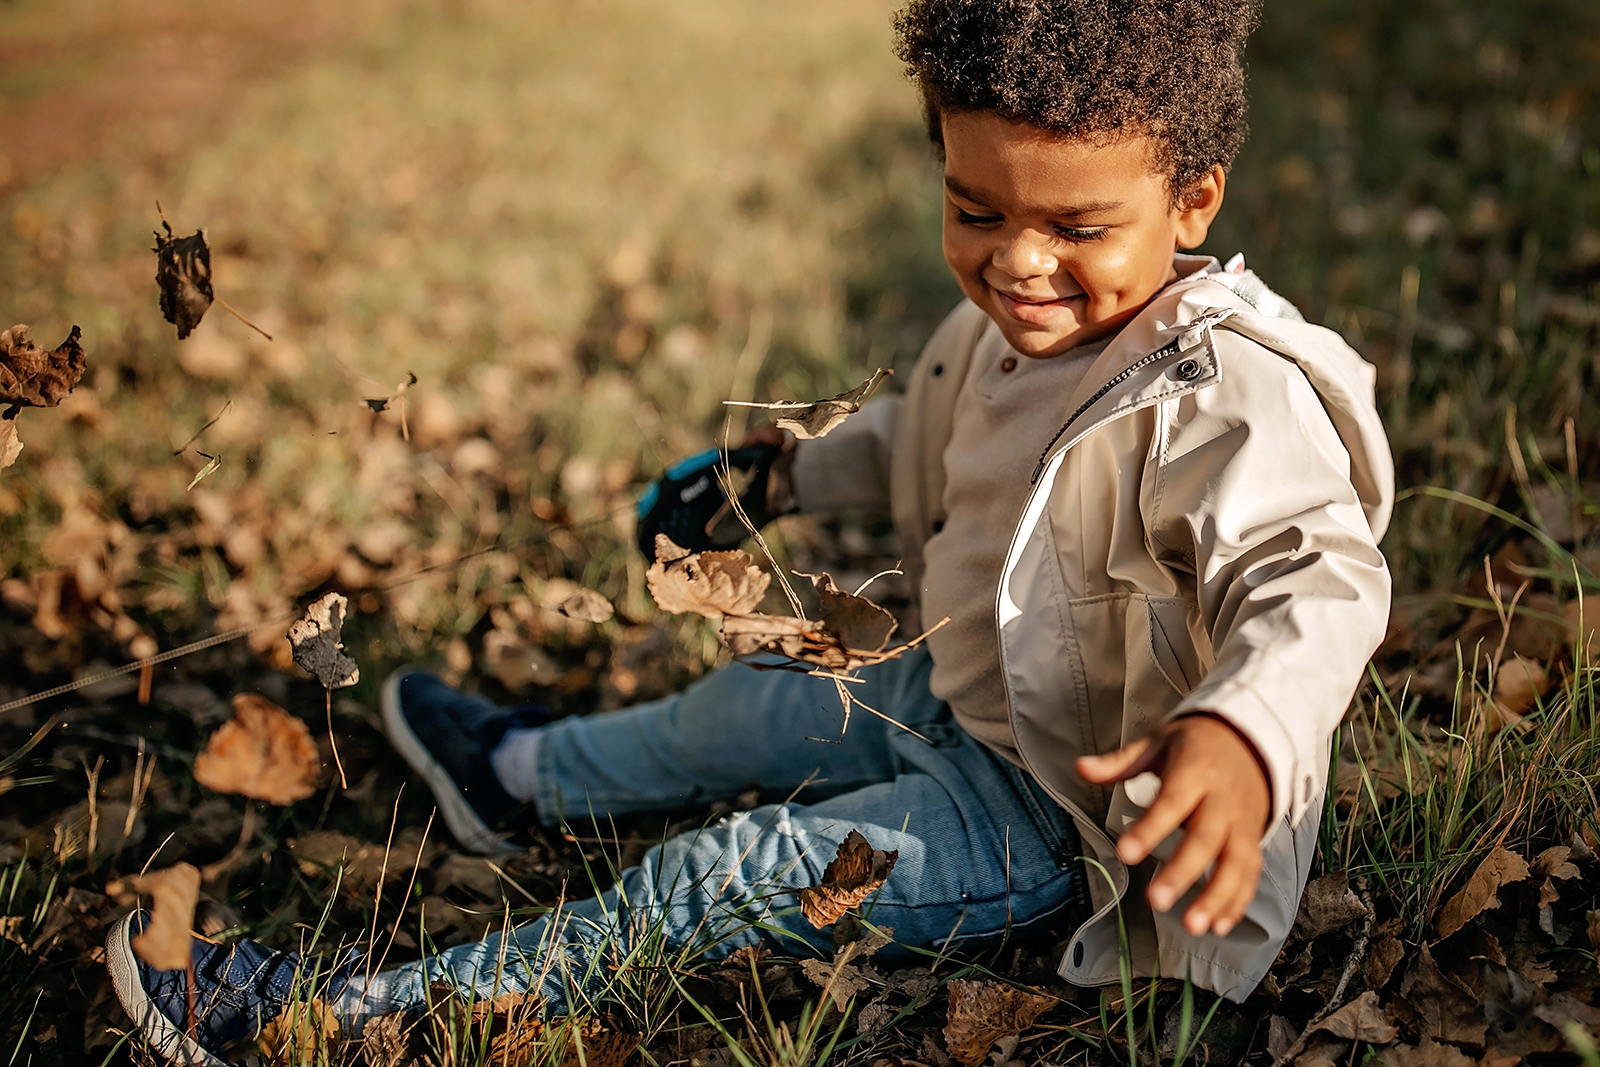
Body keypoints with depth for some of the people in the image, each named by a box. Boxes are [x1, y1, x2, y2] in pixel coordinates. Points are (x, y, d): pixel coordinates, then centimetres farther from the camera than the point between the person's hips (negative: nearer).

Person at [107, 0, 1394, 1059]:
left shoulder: (1221, 403, -31)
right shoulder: (1009, 324, -4)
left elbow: (1312, 578, -45)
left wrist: (1240, 738, -66)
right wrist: (779, 473, 25)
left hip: (1068, 801, -8)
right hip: (959, 696, 8)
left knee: (722, 882, -14)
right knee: (735, 710, 24)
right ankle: (519, 772, 54)